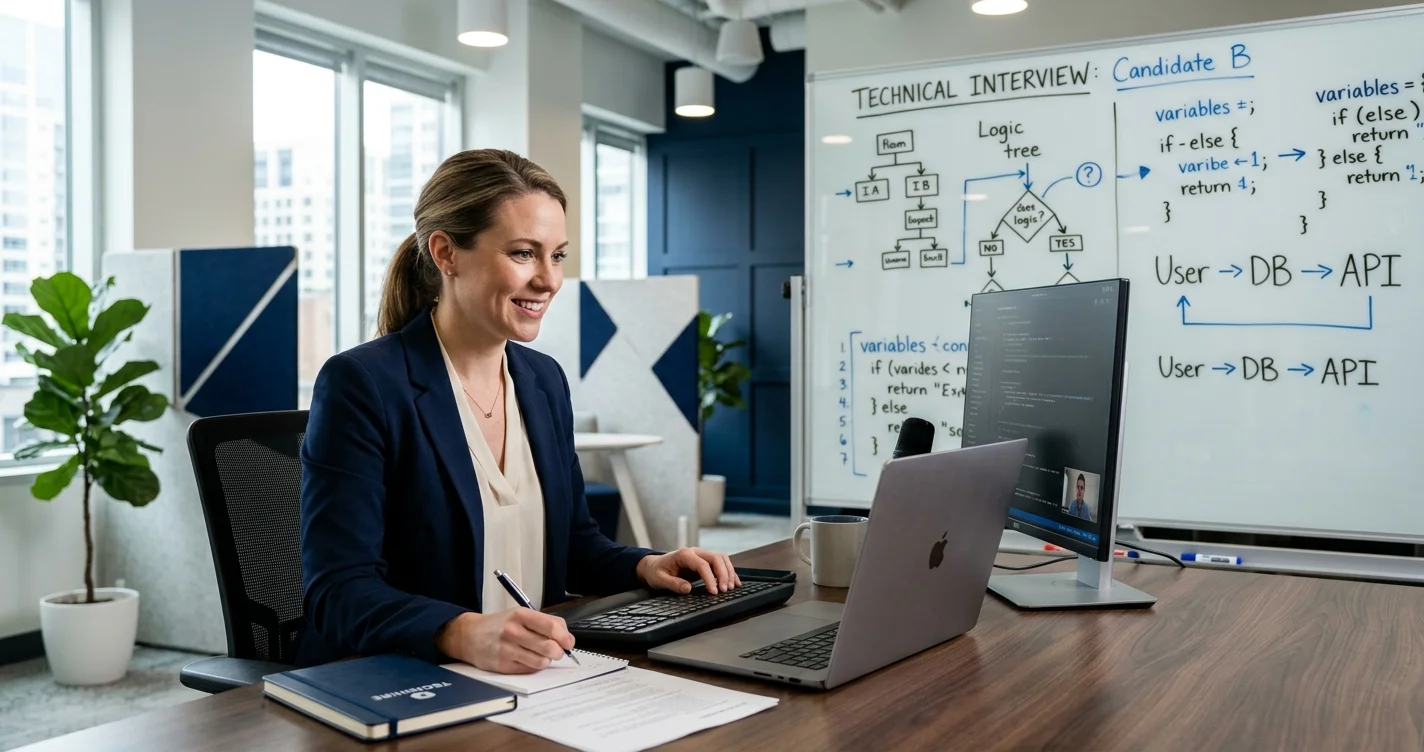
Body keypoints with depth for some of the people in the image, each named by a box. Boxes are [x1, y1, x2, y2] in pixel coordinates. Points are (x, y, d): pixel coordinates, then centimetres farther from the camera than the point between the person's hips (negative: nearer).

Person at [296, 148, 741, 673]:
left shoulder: (545, 379, 9)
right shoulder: (359, 385, -12)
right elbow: (338, 591, -17)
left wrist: (644, 566, 0)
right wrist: (464, 634, -34)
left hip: (531, 681, 5)